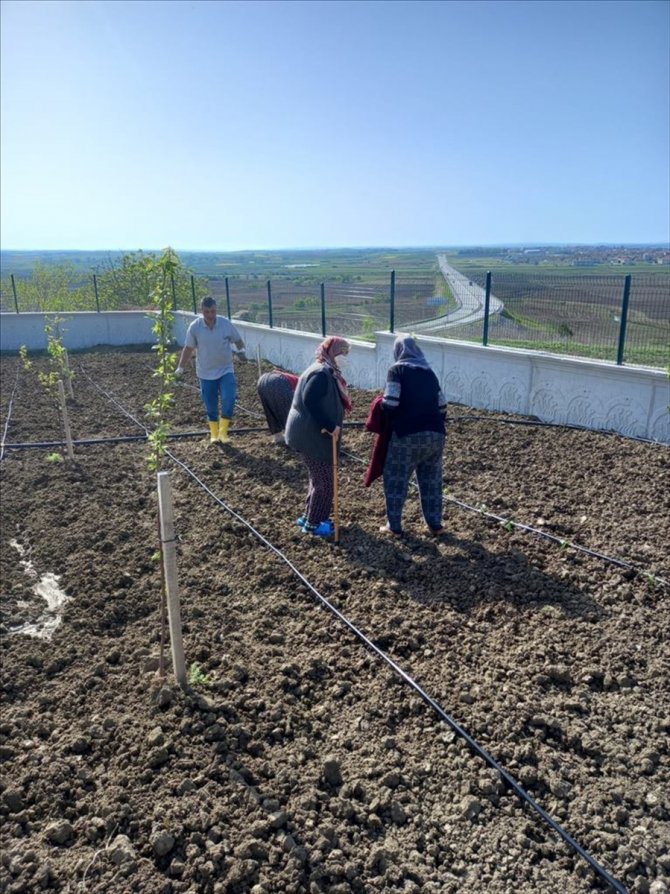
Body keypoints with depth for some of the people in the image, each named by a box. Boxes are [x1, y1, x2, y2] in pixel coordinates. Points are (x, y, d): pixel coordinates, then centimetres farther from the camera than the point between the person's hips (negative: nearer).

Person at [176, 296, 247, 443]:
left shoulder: (226, 323, -9)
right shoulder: (194, 327, -10)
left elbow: (238, 340, 4)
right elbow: (188, 348, 1)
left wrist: (241, 350, -16)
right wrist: (181, 368, 2)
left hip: (225, 370, 0)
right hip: (206, 373, 0)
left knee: (228, 400, -15)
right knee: (210, 406, 8)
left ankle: (223, 432, 1)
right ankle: (214, 434, 26)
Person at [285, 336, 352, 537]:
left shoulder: (327, 372, 13)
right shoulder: (321, 373, -20)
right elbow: (309, 401, -29)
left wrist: (331, 426, 8)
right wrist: (330, 426, -26)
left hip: (313, 434, 11)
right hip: (311, 436, -11)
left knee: (319, 479, 20)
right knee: (325, 482, -1)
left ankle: (310, 516, 32)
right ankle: (312, 523, 12)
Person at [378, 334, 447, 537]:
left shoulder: (397, 369, -1)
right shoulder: (429, 372, 14)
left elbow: (390, 403, -13)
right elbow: (442, 406, 12)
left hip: (408, 435, -5)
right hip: (435, 434, 5)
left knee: (396, 480, 9)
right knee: (432, 480, 17)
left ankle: (394, 526, 13)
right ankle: (435, 524, 24)